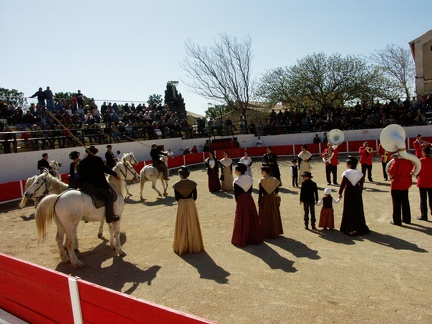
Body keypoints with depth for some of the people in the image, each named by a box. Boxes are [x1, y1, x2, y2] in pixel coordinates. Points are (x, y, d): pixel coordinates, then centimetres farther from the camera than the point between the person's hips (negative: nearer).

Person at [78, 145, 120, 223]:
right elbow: (105, 169, -5)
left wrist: (81, 186, 20)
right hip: (98, 185, -6)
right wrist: (115, 174, 6)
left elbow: (80, 175, 13)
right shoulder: (98, 159, -4)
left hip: (85, 187, 6)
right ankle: (110, 217, -5)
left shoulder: (81, 162, 11)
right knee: (110, 195, 4)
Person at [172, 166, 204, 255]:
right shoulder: (192, 183, -6)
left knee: (182, 226, 10)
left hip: (181, 206, -1)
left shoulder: (176, 185, -8)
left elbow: (176, 198, -5)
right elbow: (195, 196, -3)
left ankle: (181, 247, 19)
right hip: (191, 205, 1)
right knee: (192, 226, 12)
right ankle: (194, 245, 22)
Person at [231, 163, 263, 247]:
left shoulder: (237, 181, -15)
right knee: (252, 218, 14)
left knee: (241, 219, 5)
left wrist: (237, 201, 7)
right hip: (249, 199, 5)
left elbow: (236, 193, -8)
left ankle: (241, 239, 13)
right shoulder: (249, 179, 1)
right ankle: (254, 238, 25)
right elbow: (250, 191, 7)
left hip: (241, 200, -5)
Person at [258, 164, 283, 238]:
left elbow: (260, 192, -12)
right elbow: (276, 190, 2)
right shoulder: (274, 180, -1)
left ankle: (265, 233, 10)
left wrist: (259, 201, -5)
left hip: (265, 198, -4)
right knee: (273, 215, 15)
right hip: (273, 199, 4)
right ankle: (274, 232, 24)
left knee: (264, 216, 6)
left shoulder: (262, 180, -14)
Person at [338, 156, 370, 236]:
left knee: (348, 210, 6)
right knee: (358, 210, 14)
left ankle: (349, 227, 9)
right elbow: (361, 184, 3)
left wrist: (340, 193, -3)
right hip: (357, 193, 4)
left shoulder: (346, 173, -15)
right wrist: (360, 192, 16)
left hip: (349, 193, -4)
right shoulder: (360, 173, -3)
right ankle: (359, 227, 23)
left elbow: (342, 184, -13)